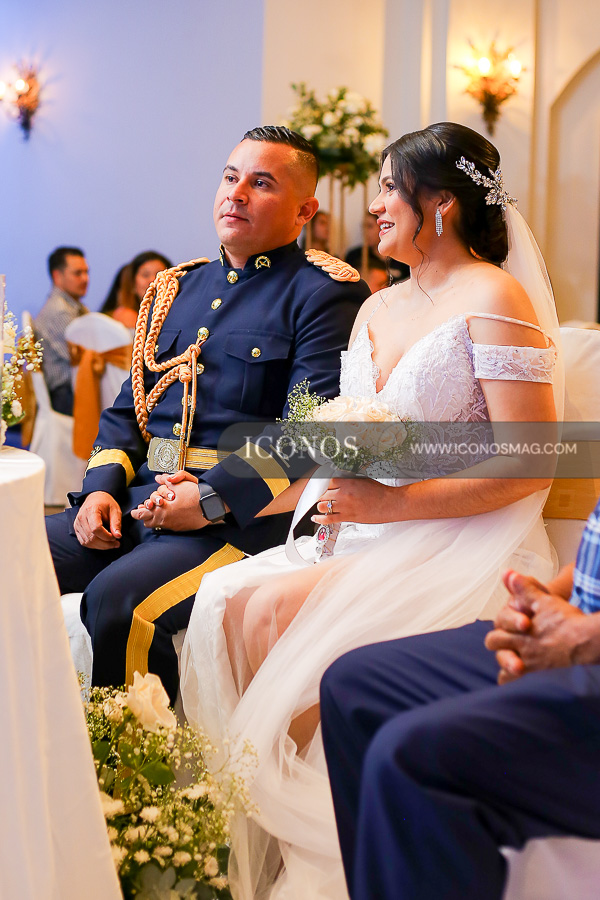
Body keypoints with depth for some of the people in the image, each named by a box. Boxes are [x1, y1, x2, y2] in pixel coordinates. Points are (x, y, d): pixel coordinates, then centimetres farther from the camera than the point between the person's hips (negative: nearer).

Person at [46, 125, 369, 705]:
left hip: (243, 516, -7)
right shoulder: (177, 287, 21)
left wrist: (211, 498, -17)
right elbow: (127, 409, 21)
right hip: (134, 499, 7)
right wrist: (102, 487, 2)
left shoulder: (326, 294, -2)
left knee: (116, 599, -31)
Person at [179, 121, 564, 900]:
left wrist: (395, 503, -19)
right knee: (223, 598, -19)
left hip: (462, 545, -7)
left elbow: (529, 465, -14)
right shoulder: (376, 309, 18)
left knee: (273, 609, -27)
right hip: (366, 537, 7)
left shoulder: (494, 299, -7)